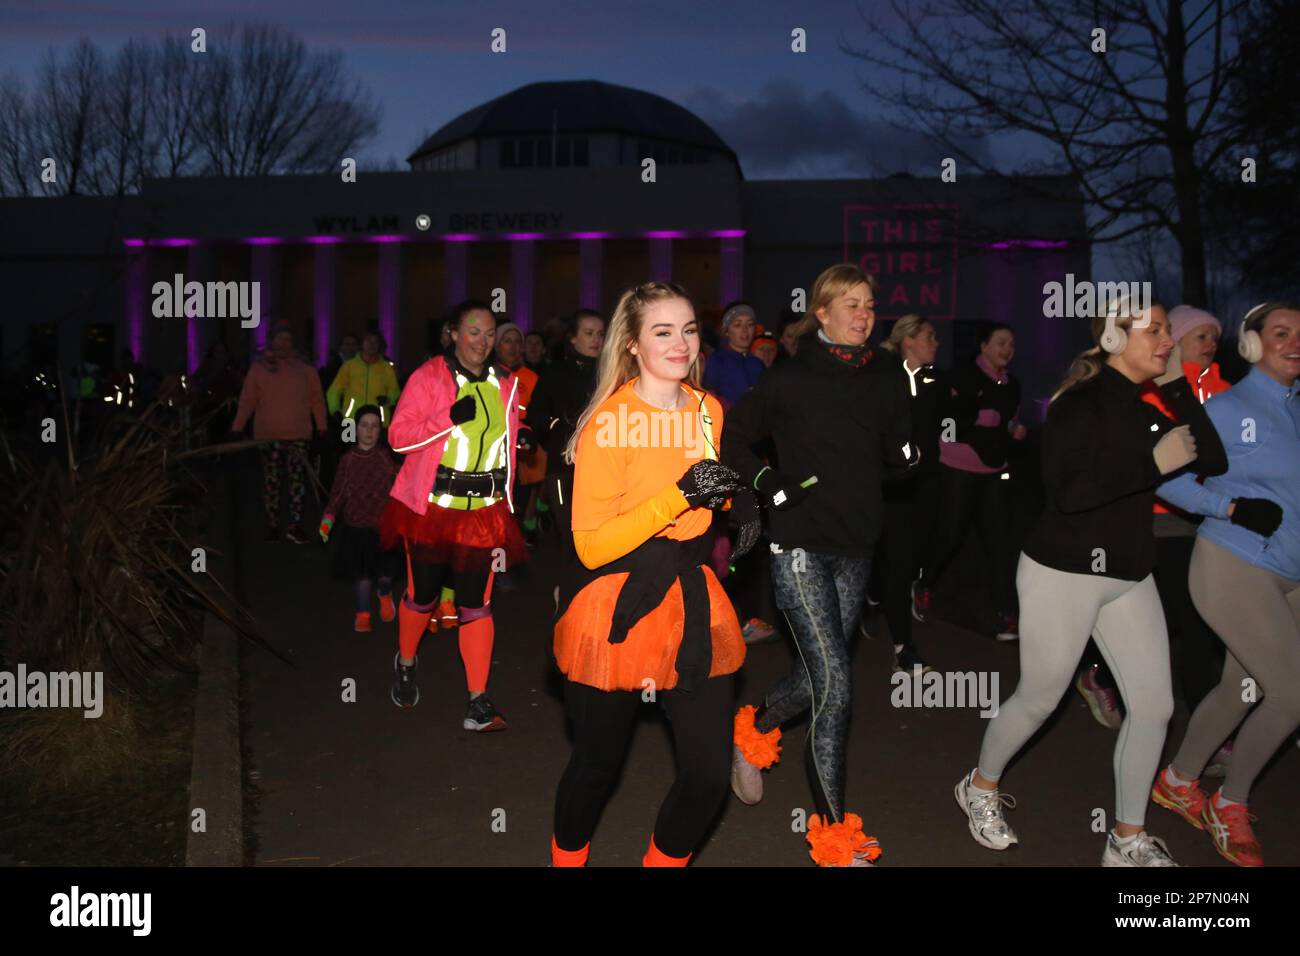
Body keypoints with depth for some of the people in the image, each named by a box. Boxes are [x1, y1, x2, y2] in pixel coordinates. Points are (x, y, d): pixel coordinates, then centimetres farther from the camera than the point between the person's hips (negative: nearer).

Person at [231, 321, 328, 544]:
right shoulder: (259, 367, 3)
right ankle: (272, 526, 12)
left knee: (298, 479, -7)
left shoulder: (304, 367, 6)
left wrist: (321, 425, 5)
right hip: (268, 434, 0)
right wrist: (237, 427, 0)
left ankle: (295, 526, -7)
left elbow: (316, 398, 7)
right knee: (271, 481, 5)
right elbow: (247, 400, 3)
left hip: (298, 434, 0)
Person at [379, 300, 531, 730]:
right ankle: (406, 664, 40)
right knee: (422, 594, 10)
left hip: (485, 511, 3)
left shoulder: (505, 383, 8)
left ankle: (477, 703, 4)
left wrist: (520, 436, 2)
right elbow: (398, 436, -11)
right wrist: (449, 417, -23)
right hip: (431, 508, -3)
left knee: (476, 603, 0)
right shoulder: (428, 376, -6)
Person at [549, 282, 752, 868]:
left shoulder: (708, 411, 5)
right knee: (598, 764, 12)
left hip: (691, 602, 5)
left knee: (709, 773, 2)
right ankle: (566, 858, 41)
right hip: (616, 609, -5)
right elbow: (591, 546, -18)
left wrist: (722, 493, 0)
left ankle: (666, 858, 30)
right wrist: (679, 496, -26)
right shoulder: (608, 423, -14)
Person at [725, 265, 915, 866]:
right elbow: (733, 437, 3)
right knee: (835, 688, -10)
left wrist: (909, 451, -9)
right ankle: (835, 838, 4)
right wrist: (770, 485, -9)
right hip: (800, 544, -5)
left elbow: (894, 461, 12)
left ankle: (755, 730, 46)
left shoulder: (885, 382, 7)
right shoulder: (790, 380, -6)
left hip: (856, 549, 6)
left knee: (818, 678, 14)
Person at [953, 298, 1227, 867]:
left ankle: (1128, 841, 22)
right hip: (1063, 573, -7)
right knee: (1039, 699, 5)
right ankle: (980, 787, 32)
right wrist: (1152, 464, -25)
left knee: (1154, 705, 5)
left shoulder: (1145, 411, 9)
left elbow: (1213, 463, 1)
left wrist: (1178, 387, -3)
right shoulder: (1080, 404, -15)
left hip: (1130, 578, 8)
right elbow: (1064, 492, -25)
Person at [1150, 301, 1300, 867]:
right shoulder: (1229, 408, -8)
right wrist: (1230, 508, -20)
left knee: (1240, 689, 13)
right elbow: (1167, 474, -10)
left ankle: (1178, 782, 33)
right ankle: (1231, 804, 14)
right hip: (1234, 566, -7)